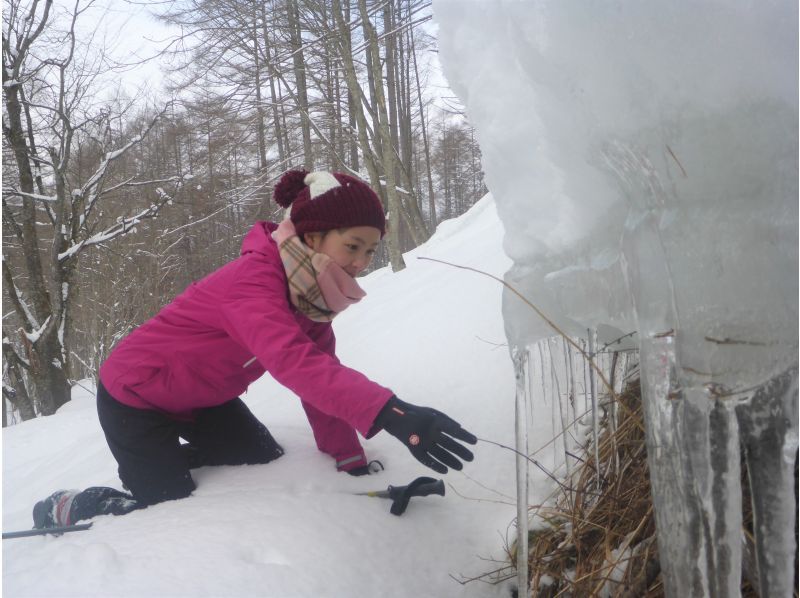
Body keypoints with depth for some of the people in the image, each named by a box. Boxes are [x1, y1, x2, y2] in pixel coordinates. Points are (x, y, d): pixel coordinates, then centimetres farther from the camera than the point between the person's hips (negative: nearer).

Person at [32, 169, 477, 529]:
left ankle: (166, 460, 32)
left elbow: (321, 372, -7)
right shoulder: (254, 280, -37)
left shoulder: (311, 286, -9)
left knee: (268, 461, 11)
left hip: (202, 396, 8)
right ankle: (66, 508, 21)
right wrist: (390, 413, -65)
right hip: (135, 398, -8)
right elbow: (293, 363, -54)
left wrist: (352, 461, -11)